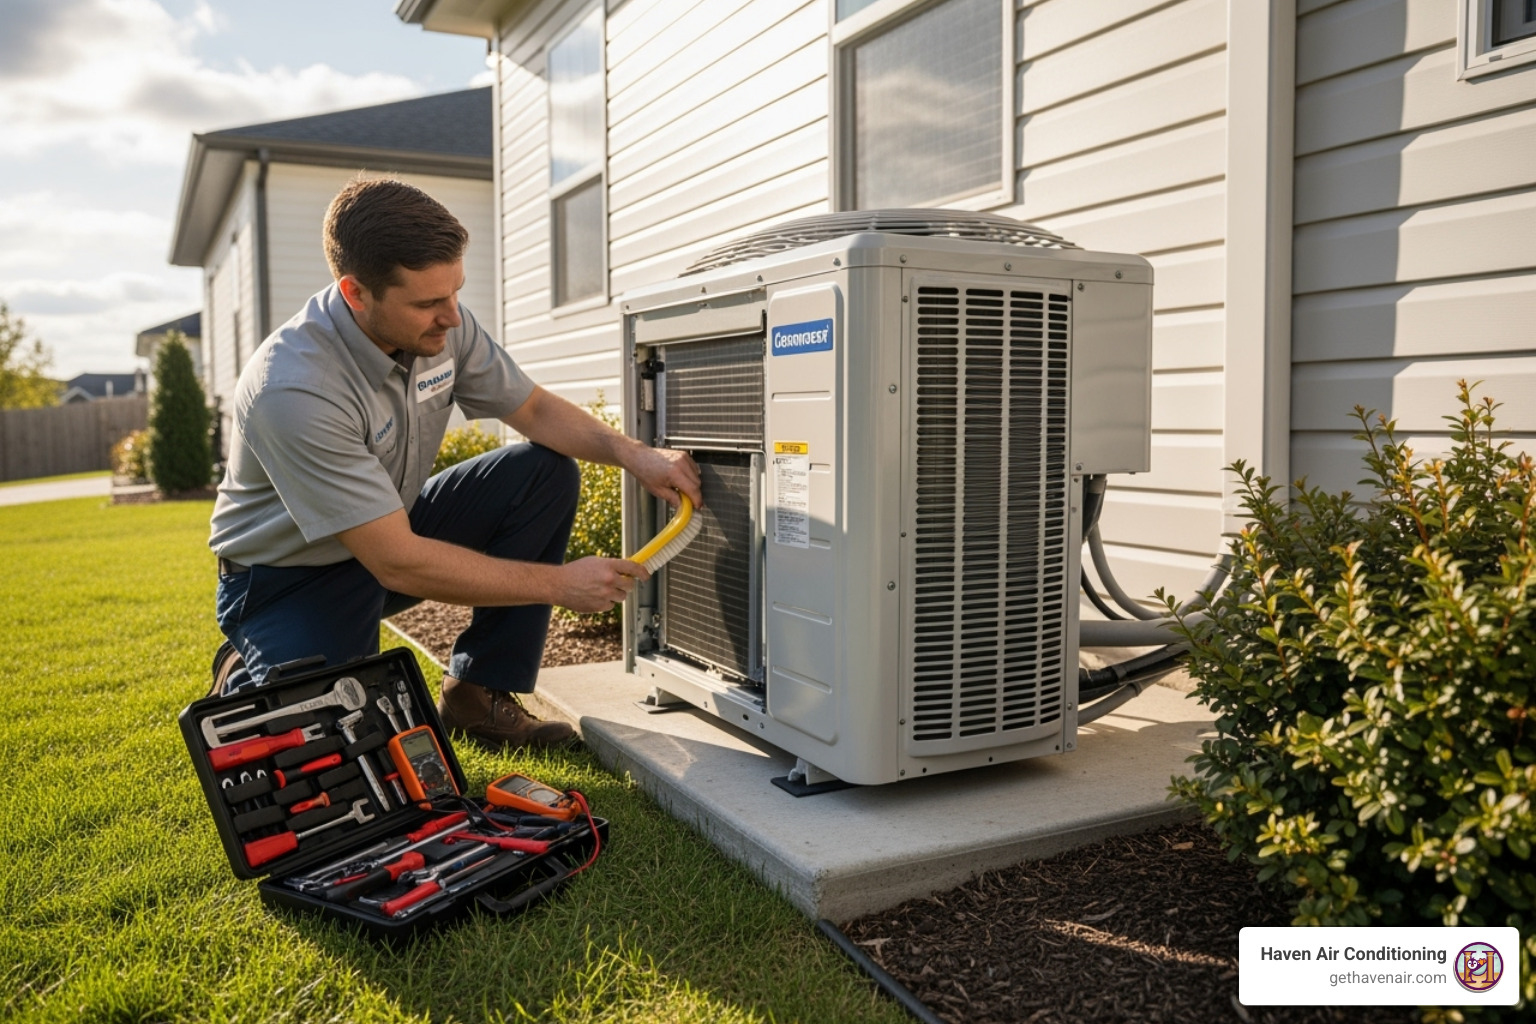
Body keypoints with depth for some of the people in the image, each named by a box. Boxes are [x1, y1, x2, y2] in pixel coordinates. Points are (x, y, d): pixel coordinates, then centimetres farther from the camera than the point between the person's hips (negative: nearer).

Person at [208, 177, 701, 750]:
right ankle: (248, 683, 11)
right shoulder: (293, 390, -33)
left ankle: (478, 693, -3)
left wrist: (634, 455, -18)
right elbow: (398, 564, -33)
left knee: (547, 473, -11)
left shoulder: (441, 325, -13)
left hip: (394, 529, 7)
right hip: (290, 578, -6)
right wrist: (559, 583, -29)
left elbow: (535, 410, 0)